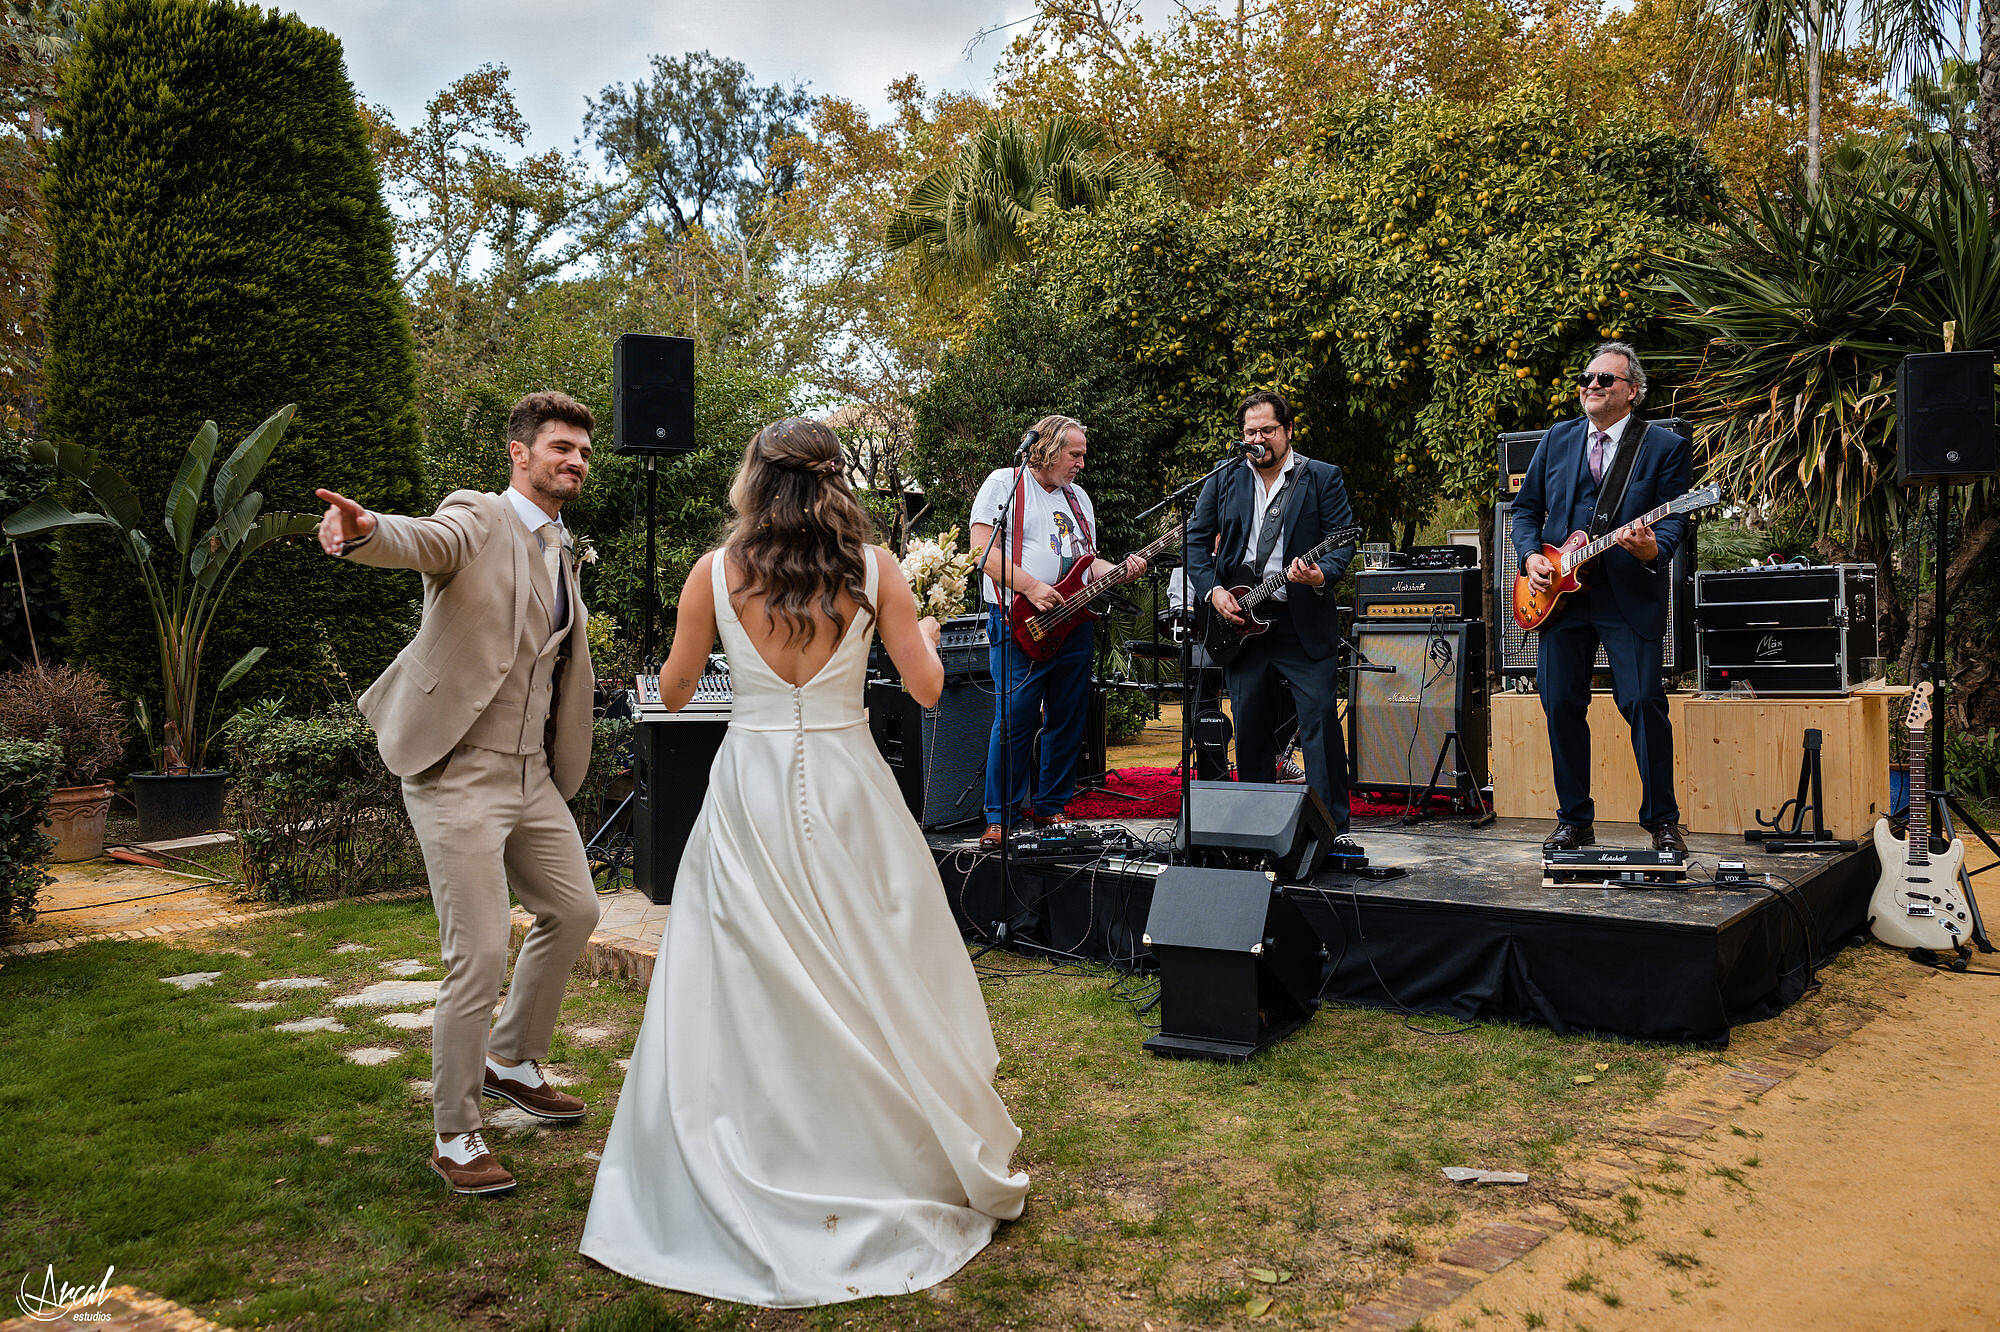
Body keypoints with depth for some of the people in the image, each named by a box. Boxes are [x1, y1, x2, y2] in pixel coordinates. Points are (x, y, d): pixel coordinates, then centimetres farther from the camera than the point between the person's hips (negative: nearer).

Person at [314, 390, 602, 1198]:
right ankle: (454, 1137, 10)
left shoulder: (560, 554, 15)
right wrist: (362, 530, -54)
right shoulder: (476, 521, -9)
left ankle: (510, 1060, 39)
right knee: (479, 956, -7)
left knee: (573, 912, 18)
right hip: (458, 772, -8)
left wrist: (563, 766, 19)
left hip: (530, 770, 8)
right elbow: (422, 541, -32)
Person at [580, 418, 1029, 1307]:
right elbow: (926, 688, 0)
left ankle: (750, 1209, 17)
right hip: (847, 790, 1)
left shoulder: (717, 571, -3)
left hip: (751, 792, 0)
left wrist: (683, 684, 29)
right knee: (871, 983, 12)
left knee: (743, 991, 8)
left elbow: (672, 691, 6)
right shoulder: (872, 568, -3)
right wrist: (926, 634, 21)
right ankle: (906, 1160, 25)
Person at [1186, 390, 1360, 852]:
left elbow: (1343, 540, -1)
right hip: (1240, 622, 3)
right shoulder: (1223, 480, 11)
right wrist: (1212, 591, -3)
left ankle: (1334, 827, -3)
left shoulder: (1322, 478, 4)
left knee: (1321, 721, -9)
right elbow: (1196, 540, 11)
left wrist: (1321, 575, -21)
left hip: (1305, 623, -3)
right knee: (1250, 727, 8)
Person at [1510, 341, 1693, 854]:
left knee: (1644, 703, -9)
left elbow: (1674, 521, -5)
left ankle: (1662, 820, 7)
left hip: (1631, 596, -4)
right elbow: (1525, 509, 17)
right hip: (1559, 591, 4)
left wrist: (1653, 549, -26)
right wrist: (1530, 556, 0)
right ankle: (1574, 820, 17)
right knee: (1561, 706, 4)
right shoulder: (1557, 439, 13)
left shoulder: (1666, 447, 2)